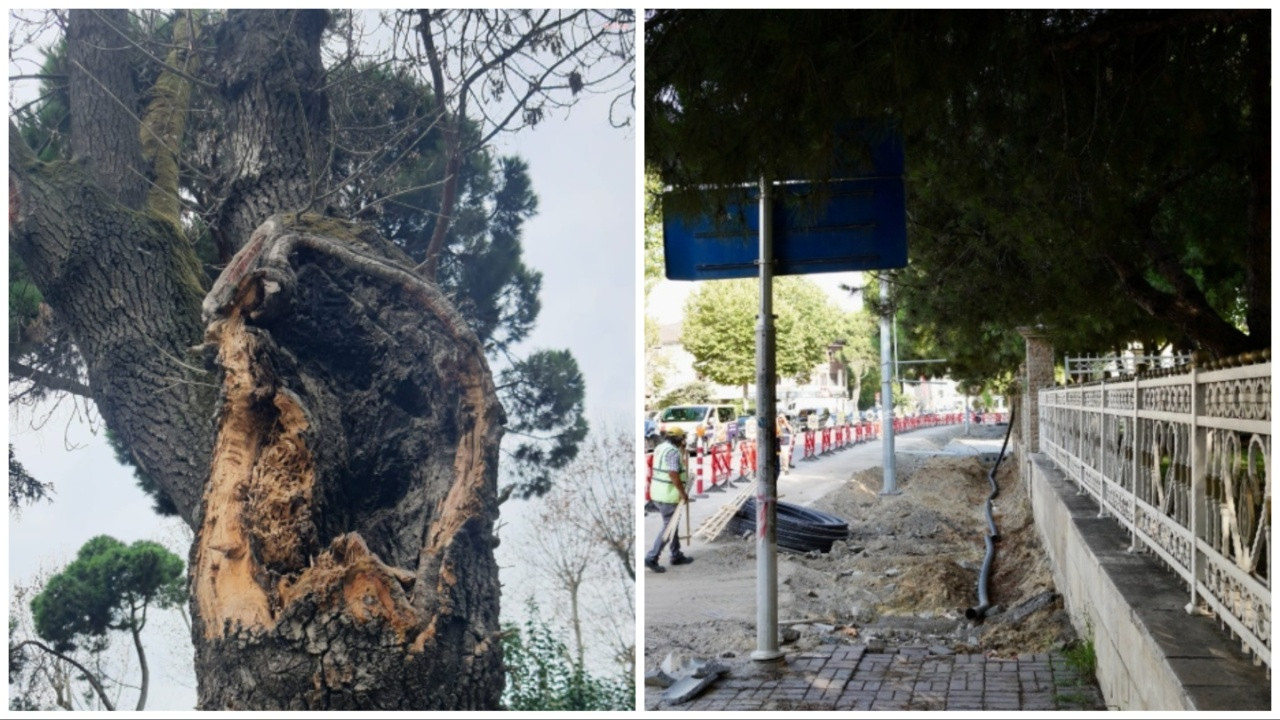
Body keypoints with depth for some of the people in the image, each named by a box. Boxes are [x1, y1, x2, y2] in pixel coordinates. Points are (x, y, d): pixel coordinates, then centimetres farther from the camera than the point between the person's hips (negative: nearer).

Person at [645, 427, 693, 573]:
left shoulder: (660, 448, 12)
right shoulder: (673, 451, -18)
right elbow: (673, 474, -28)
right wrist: (683, 493, -20)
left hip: (657, 493, 10)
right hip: (668, 495, -10)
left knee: (672, 523, 19)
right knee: (669, 527, -3)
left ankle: (676, 556, 27)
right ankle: (651, 558, -5)